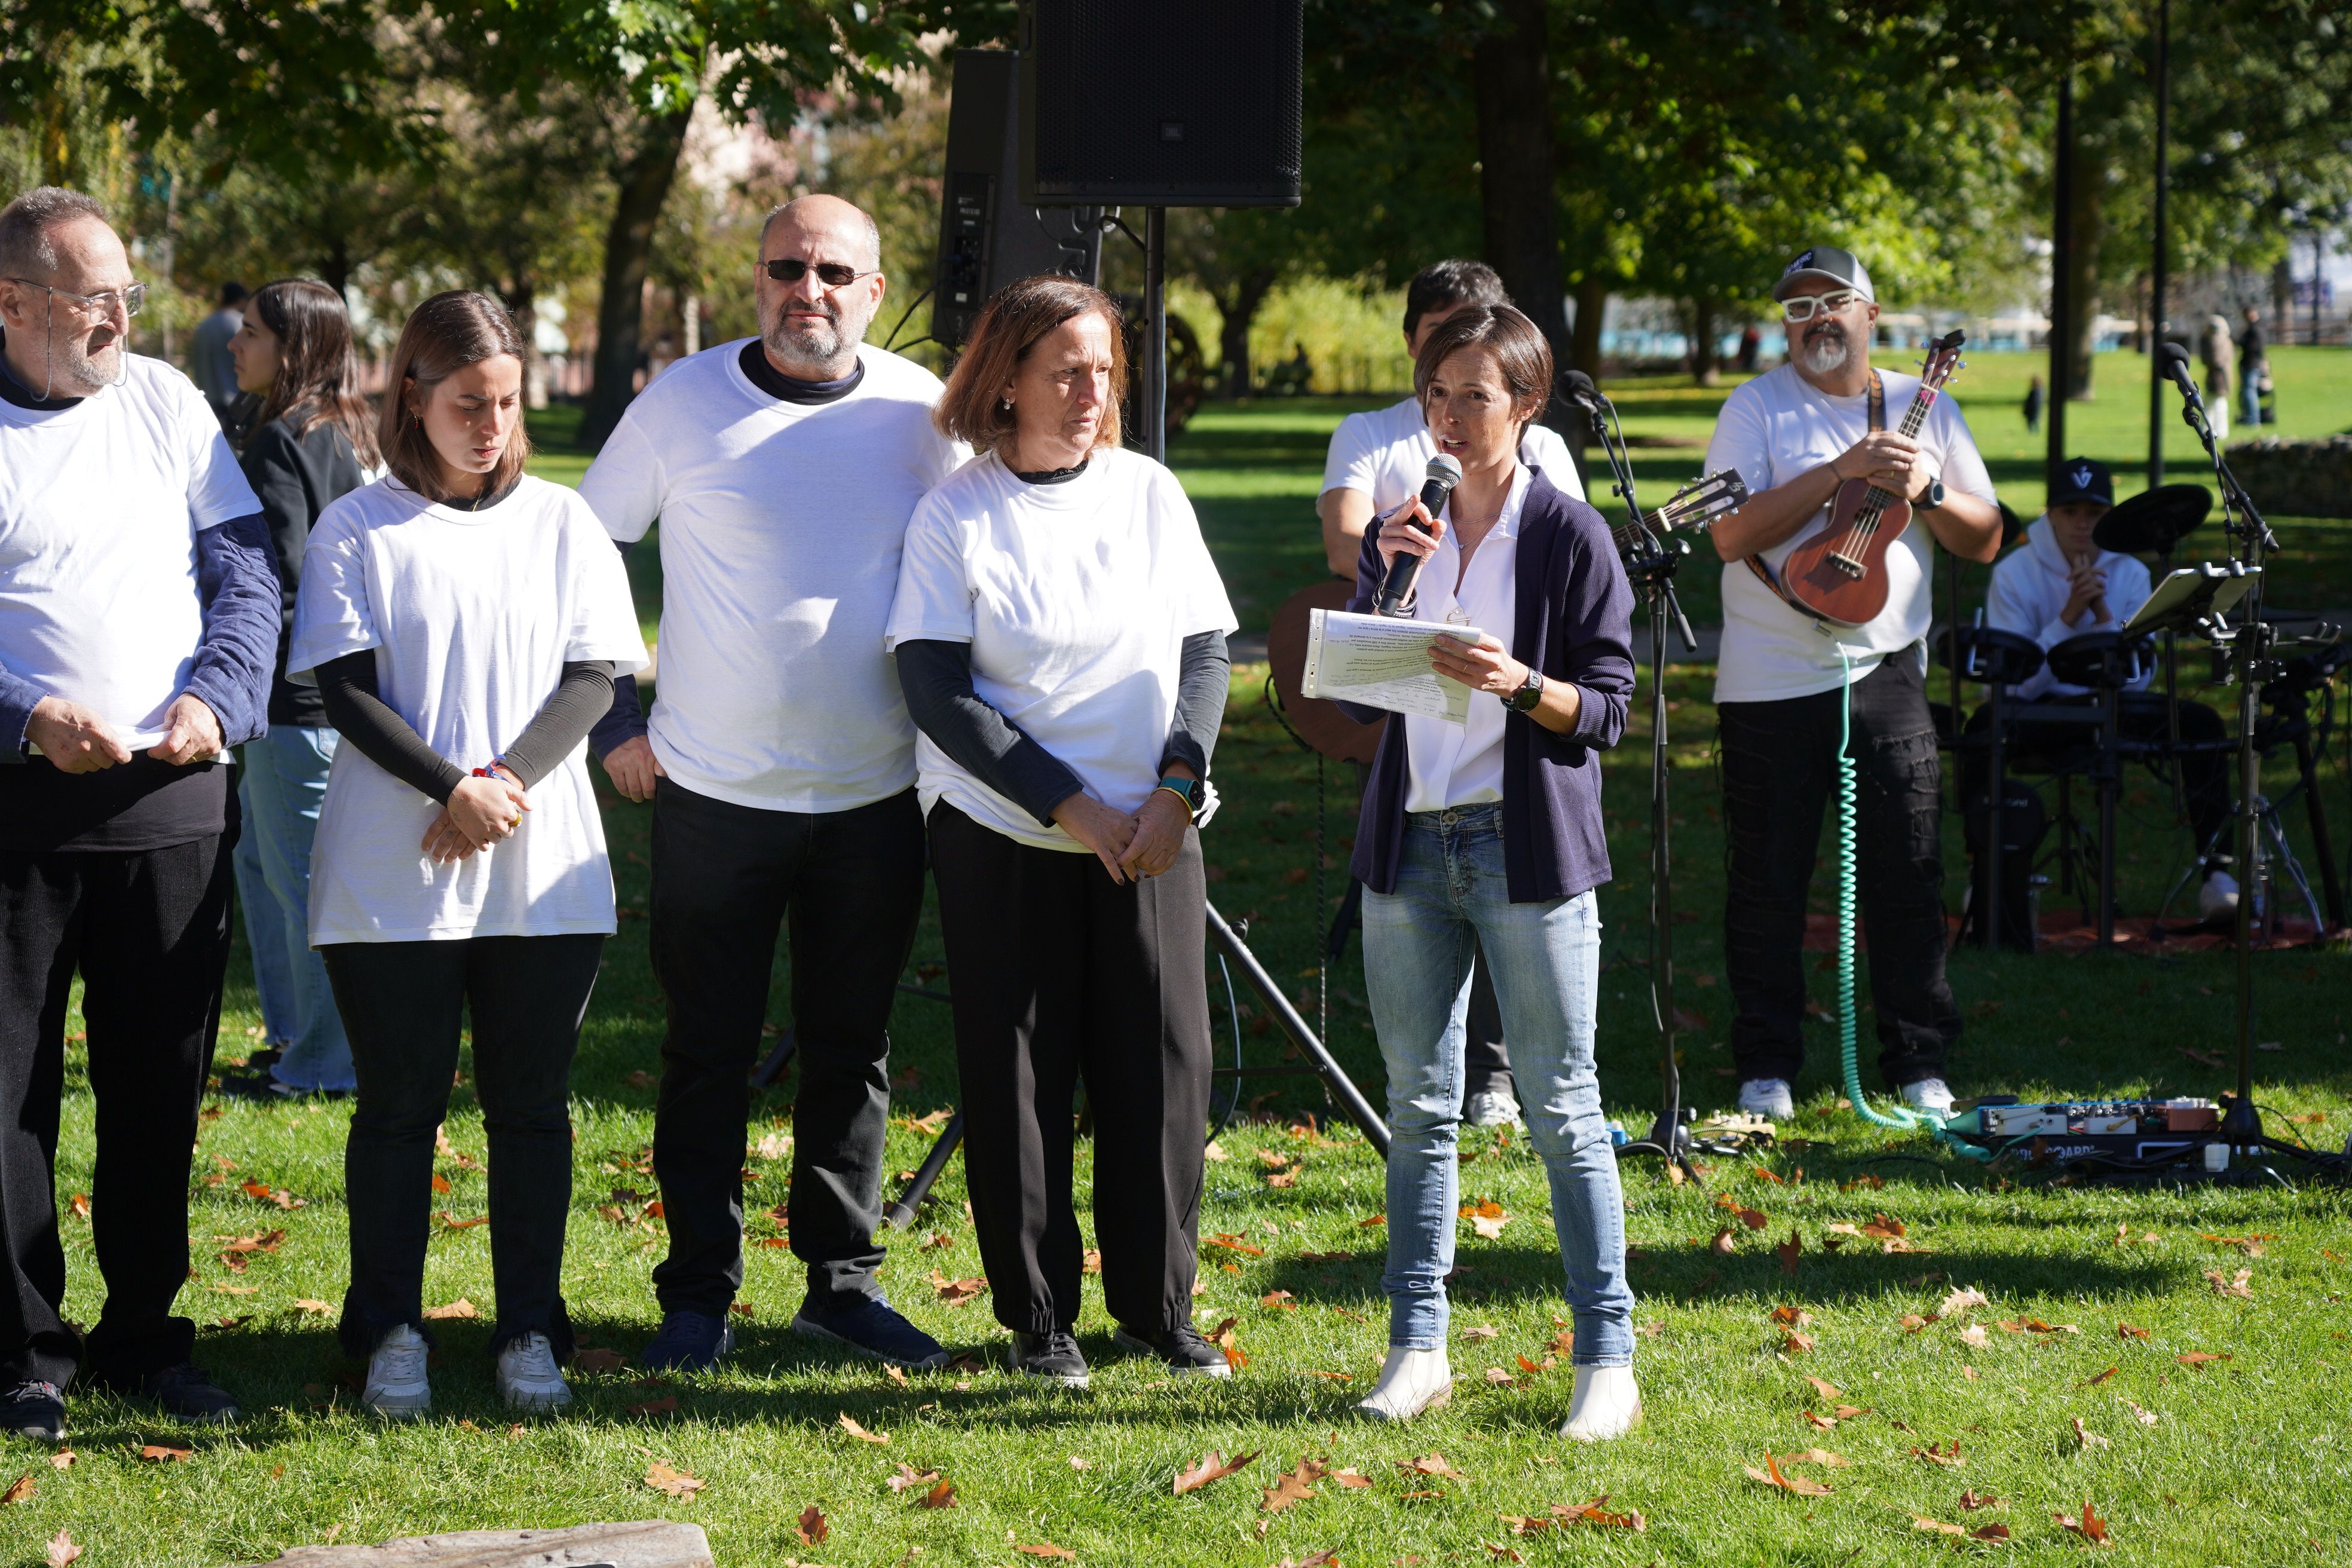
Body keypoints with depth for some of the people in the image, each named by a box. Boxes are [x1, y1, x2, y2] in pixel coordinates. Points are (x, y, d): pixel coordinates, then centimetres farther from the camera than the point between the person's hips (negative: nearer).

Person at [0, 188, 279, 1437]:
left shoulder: (165, 401, 9)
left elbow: (245, 573, 8)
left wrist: (214, 698, -8)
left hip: (173, 798, 3)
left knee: (160, 1087, 10)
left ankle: (143, 1334, 22)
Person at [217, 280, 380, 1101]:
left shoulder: (283, 441, -17)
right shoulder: (347, 433, 12)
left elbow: (276, 571, -23)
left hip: (298, 699, -10)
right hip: (325, 686, 10)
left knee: (302, 878, -1)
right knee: (262, 861, 19)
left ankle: (324, 1063, 6)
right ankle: (293, 1034, 28)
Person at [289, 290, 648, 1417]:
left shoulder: (561, 522, 9)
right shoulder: (357, 532, 2)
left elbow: (593, 678, 3)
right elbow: (347, 692, -4)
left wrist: (508, 782, -12)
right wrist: (453, 790, -17)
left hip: (545, 869, 2)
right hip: (391, 873, -2)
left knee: (532, 1104, 4)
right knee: (400, 1104, 2)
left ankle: (530, 1332, 11)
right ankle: (390, 1331, 9)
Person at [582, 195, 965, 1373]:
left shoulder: (920, 412, 1)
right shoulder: (687, 401, -5)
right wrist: (613, 719, 0)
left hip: (877, 796, 2)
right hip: (713, 790, -2)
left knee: (853, 1048, 9)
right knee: (710, 1052, 3)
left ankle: (843, 1279, 20)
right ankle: (699, 1295, 12)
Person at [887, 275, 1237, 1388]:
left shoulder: (1151, 494, 6)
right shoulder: (954, 515, -4)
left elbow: (1206, 652, 9)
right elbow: (938, 691, -8)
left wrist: (1177, 788, -7)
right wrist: (1067, 805, -14)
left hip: (1150, 836, 3)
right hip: (1001, 836, -3)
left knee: (1162, 1064, 2)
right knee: (1018, 1076, 1)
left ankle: (1159, 1308, 15)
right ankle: (1037, 1319, 12)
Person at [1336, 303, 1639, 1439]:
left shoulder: (1569, 535, -3)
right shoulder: (1400, 531, 10)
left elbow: (1607, 707, -5)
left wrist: (1520, 684, -23)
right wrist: (1388, 579, -8)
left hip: (1527, 844, -4)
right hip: (1409, 838, 4)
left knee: (1562, 1110, -3)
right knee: (1419, 1108, 7)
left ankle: (1607, 1356, 2)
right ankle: (1418, 1346, 14)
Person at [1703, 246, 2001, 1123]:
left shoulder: (1924, 408, 8)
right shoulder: (1756, 409, -1)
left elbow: (1985, 540, 10)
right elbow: (1731, 534, -15)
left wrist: (1927, 491, -10)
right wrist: (1843, 470, -20)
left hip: (1887, 676, 2)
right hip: (1771, 682, -2)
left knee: (1908, 878, 2)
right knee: (1768, 884, 3)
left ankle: (1919, 1065, 12)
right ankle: (1766, 1070, 13)